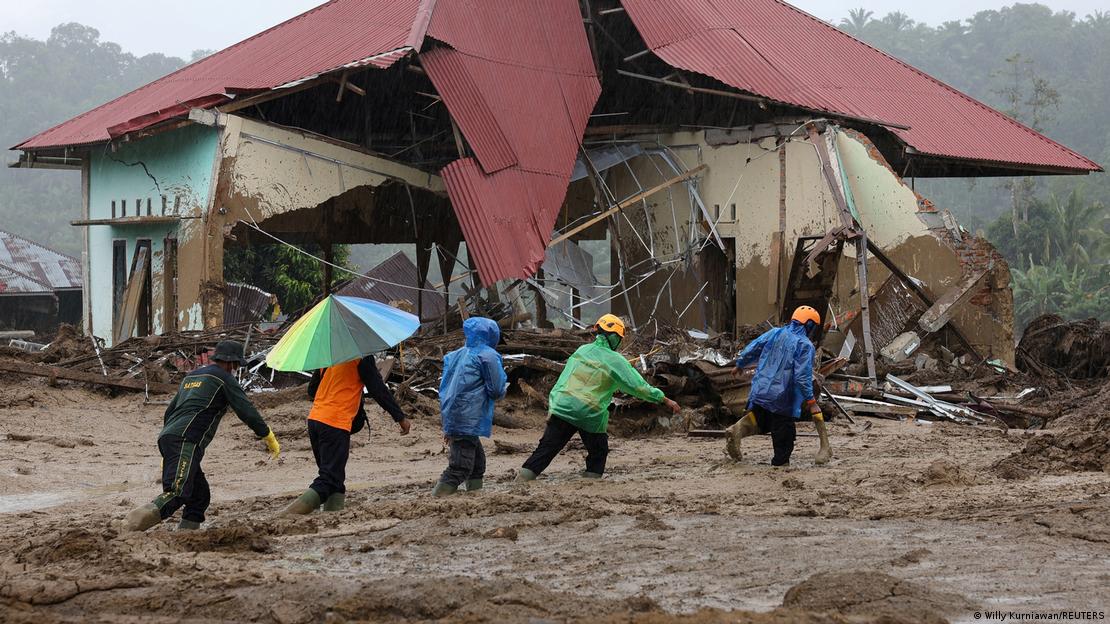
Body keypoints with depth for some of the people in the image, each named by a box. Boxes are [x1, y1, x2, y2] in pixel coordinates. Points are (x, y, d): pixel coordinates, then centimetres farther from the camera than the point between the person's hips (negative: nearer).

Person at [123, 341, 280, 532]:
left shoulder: (191, 376, 29)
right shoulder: (224, 378, 4)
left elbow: (170, 412, 32)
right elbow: (246, 411, -1)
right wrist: (270, 439, 9)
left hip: (167, 437, 9)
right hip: (186, 442, -9)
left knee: (200, 496, 12)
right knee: (177, 494, -24)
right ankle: (132, 526, -41)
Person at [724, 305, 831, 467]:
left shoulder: (775, 333, 7)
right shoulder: (804, 345, -10)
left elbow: (750, 351, 12)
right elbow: (803, 376, -18)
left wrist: (740, 365, 31)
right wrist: (811, 402, -15)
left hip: (760, 392, 5)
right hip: (783, 399, -5)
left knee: (761, 422, 23)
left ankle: (738, 429, -3)